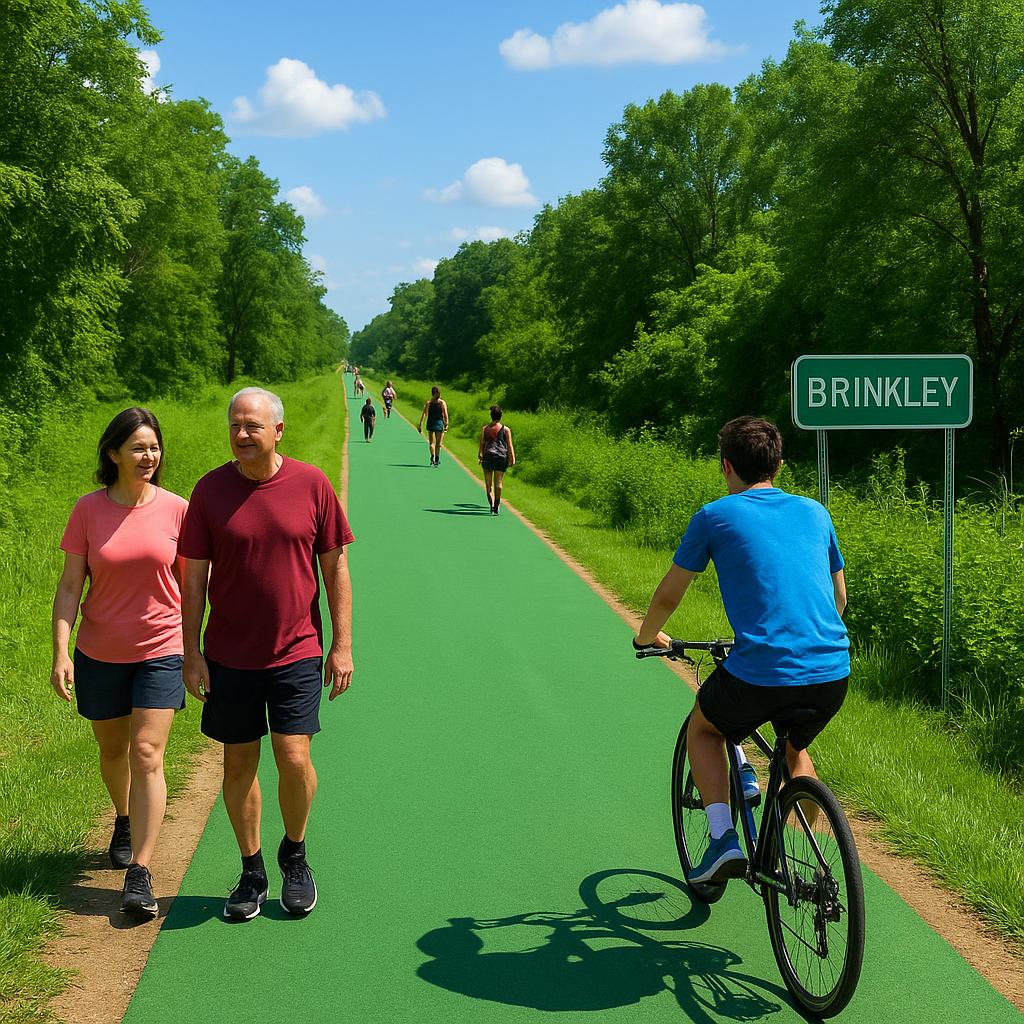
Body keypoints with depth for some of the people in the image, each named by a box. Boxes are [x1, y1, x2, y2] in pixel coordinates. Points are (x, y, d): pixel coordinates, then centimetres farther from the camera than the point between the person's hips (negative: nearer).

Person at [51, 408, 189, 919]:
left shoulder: (176, 509, -6)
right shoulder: (88, 510, -5)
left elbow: (190, 583, 3)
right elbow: (70, 587, -2)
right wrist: (61, 652, -10)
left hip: (160, 651, -2)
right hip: (100, 653, 2)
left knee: (146, 755, -9)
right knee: (112, 749, 17)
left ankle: (139, 874, -8)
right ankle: (124, 821, 47)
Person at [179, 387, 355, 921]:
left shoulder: (312, 485, -5)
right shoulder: (210, 490, -3)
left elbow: (335, 567, 1)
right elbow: (194, 576, 1)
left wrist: (342, 645, -1)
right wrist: (191, 653, -2)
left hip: (296, 652, -1)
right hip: (229, 655, 1)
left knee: (294, 759, -9)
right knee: (239, 764, 8)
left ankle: (294, 854, 19)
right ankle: (252, 871, 26)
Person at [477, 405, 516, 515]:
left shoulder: (484, 428, 4)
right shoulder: (506, 430, 1)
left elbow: (482, 444, 4)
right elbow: (510, 446, 0)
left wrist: (480, 455, 13)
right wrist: (512, 459, 4)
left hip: (488, 455, 1)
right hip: (502, 456, -1)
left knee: (488, 483, 8)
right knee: (498, 483, 0)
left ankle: (491, 505, -4)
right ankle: (496, 507, -2)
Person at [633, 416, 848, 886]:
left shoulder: (715, 516, 4)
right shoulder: (815, 512, 16)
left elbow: (667, 597, 13)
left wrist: (646, 637, 34)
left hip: (760, 675, -4)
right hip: (833, 674, 4)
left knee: (703, 728, 26)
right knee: (795, 750, 34)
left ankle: (723, 839, 13)